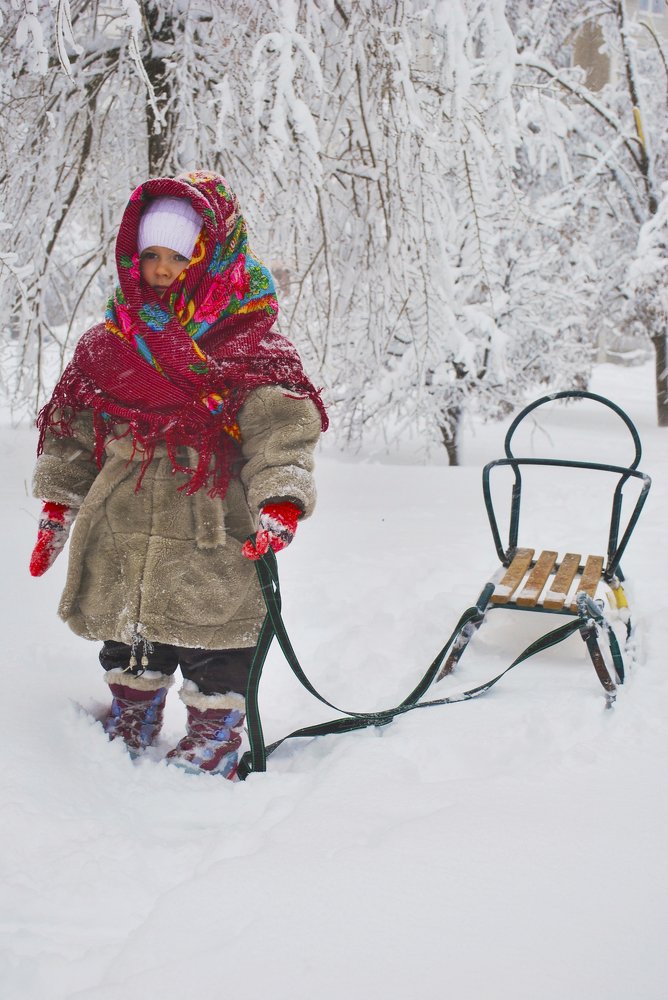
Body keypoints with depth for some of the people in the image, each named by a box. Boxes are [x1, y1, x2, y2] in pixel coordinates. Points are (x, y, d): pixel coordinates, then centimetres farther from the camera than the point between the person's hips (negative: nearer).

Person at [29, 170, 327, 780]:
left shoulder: (251, 349, -6)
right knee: (129, 644, 18)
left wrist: (280, 500, -30)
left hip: (213, 535, -4)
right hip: (121, 534, 5)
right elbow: (71, 430, 15)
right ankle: (130, 725, 38)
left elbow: (282, 431, -16)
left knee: (215, 658, 4)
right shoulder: (109, 345, 9)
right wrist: (57, 505, 13)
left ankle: (213, 742, 23)